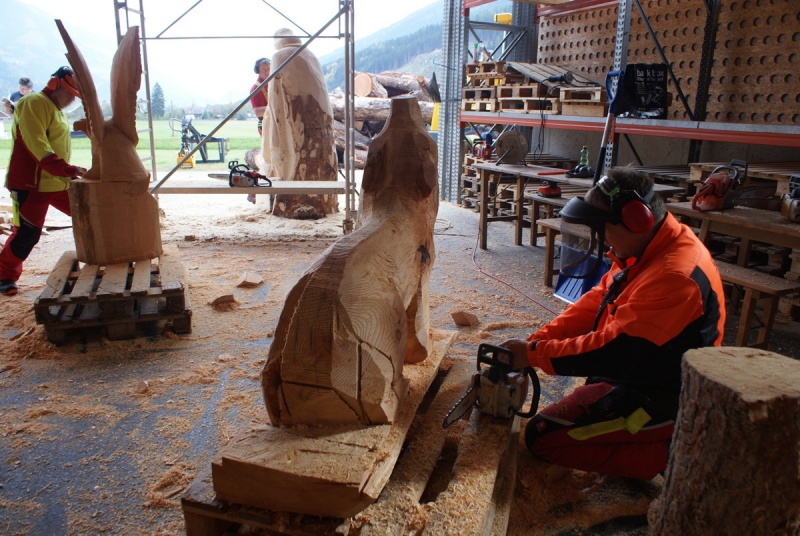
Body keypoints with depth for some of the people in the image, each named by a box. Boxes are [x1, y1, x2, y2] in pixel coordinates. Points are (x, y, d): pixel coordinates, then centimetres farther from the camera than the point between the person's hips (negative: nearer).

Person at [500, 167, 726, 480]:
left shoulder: (676, 275, -30)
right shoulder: (645, 253, 1)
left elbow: (614, 351, -30)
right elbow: (593, 304, 5)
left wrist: (533, 354, -21)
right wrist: (534, 341, -5)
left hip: (657, 403, -10)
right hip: (635, 375, 10)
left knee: (542, 437, -11)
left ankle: (662, 455, -3)